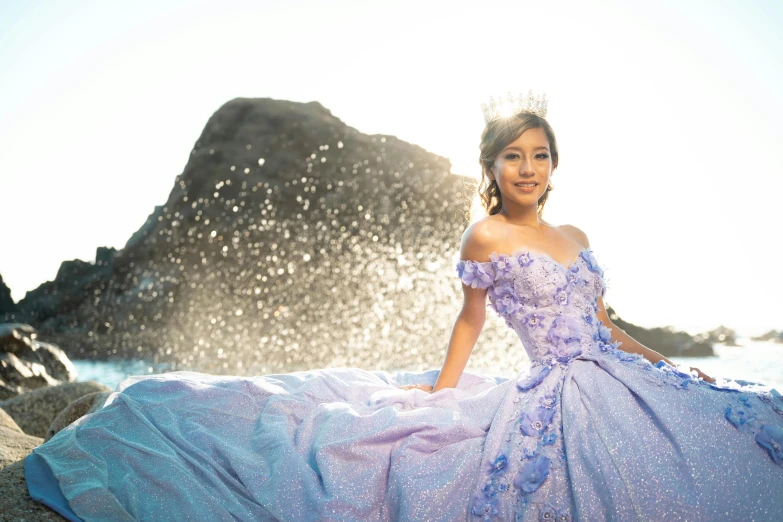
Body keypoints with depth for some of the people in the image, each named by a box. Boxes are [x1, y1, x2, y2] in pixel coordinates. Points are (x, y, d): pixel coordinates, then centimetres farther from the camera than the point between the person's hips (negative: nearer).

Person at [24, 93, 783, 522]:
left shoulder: (577, 239, 14)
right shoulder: (485, 237, -6)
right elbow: (470, 319, 3)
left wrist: (671, 367, 14)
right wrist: (439, 391, 2)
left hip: (625, 381, 8)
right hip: (560, 395, -7)